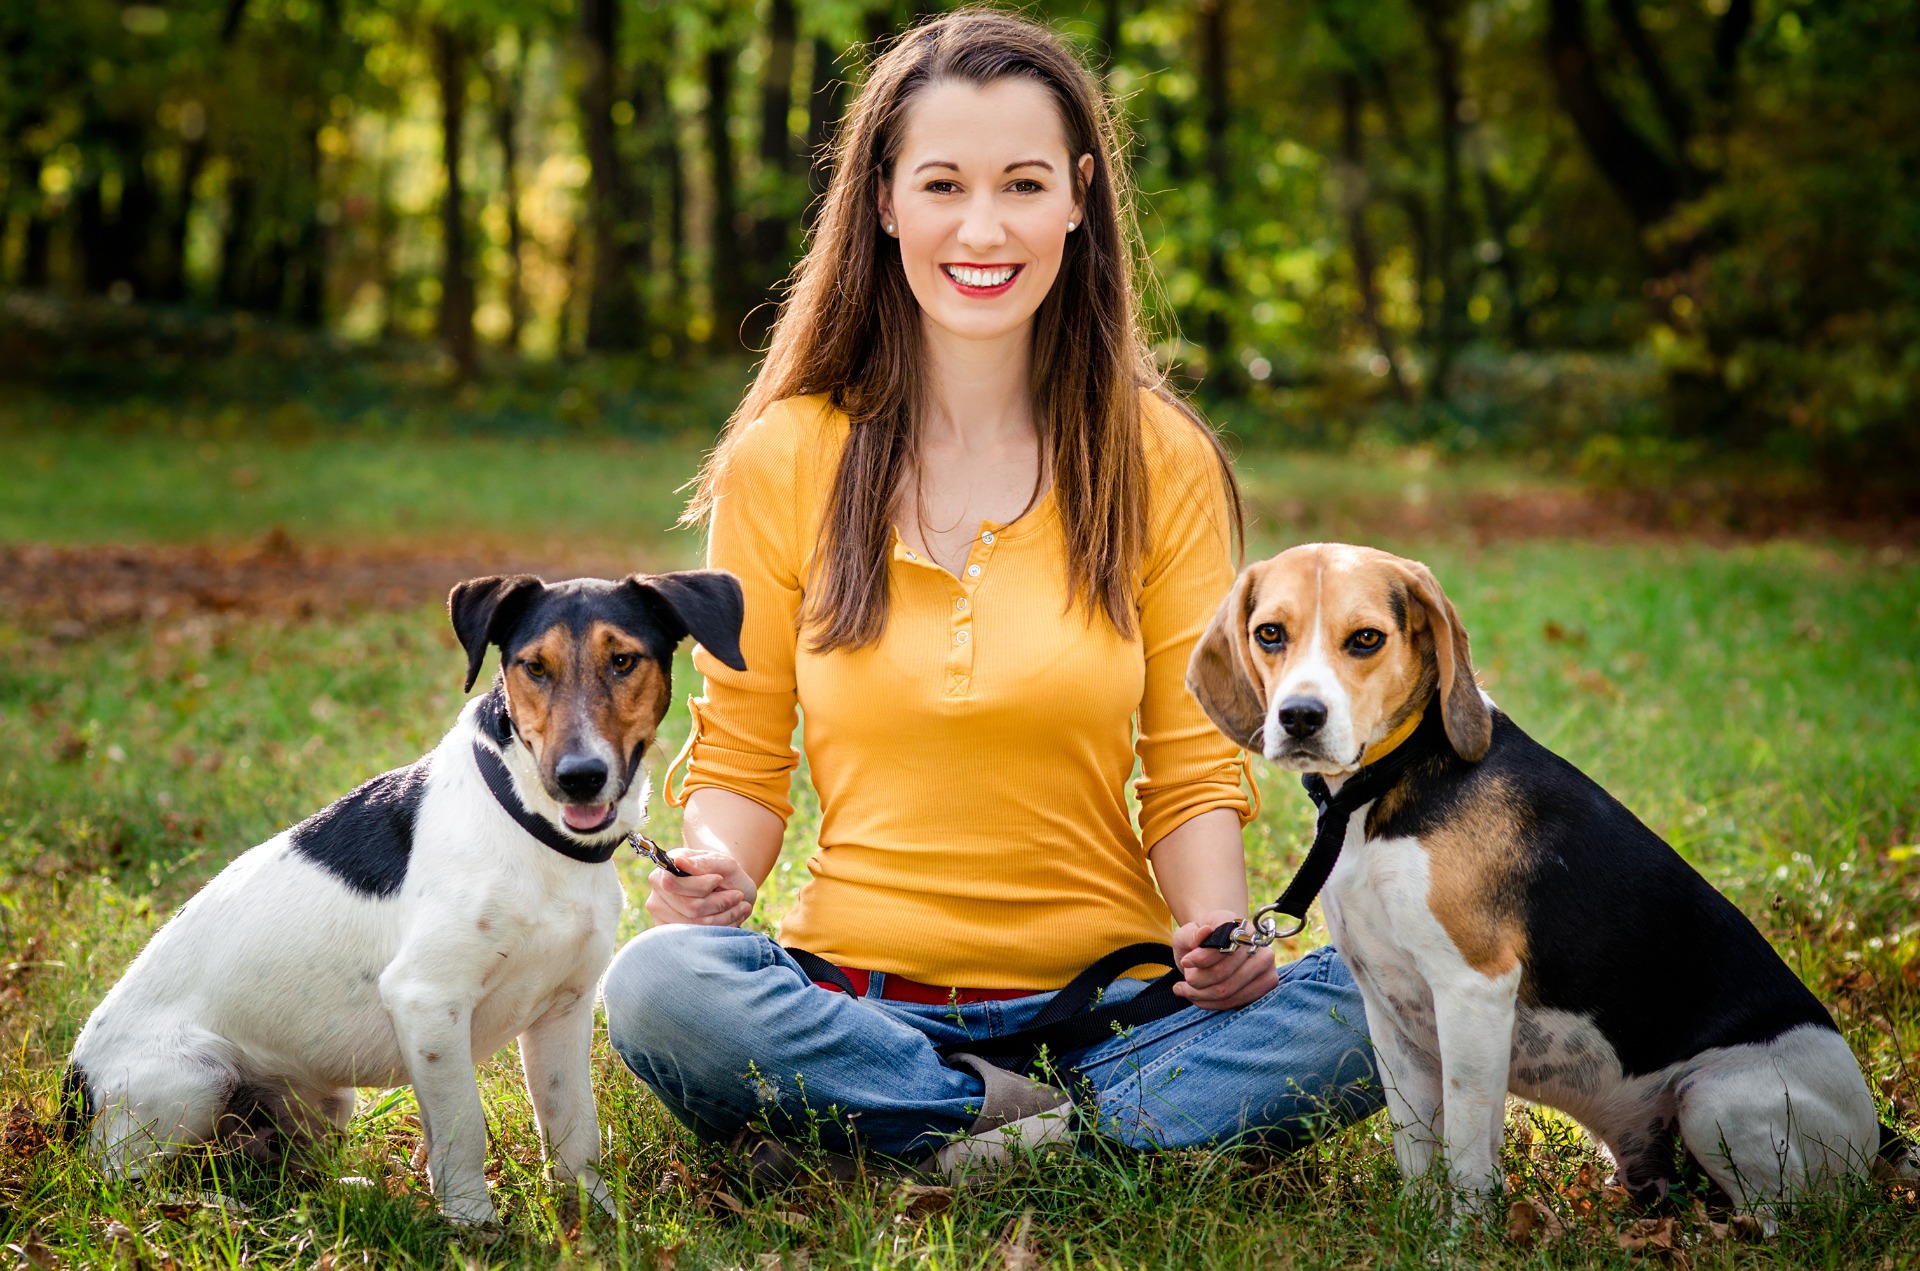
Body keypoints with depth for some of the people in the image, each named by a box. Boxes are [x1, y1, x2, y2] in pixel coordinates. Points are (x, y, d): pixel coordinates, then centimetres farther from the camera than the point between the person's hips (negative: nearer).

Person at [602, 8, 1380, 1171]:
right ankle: (1031, 1127, -16)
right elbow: (744, 757, 8)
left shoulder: (1160, 462, 2)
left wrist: (1223, 931, -17)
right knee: (659, 989, -33)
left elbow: (1192, 768, 5)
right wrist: (716, 871, -16)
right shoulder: (782, 462, 1)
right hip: (862, 999, 0)